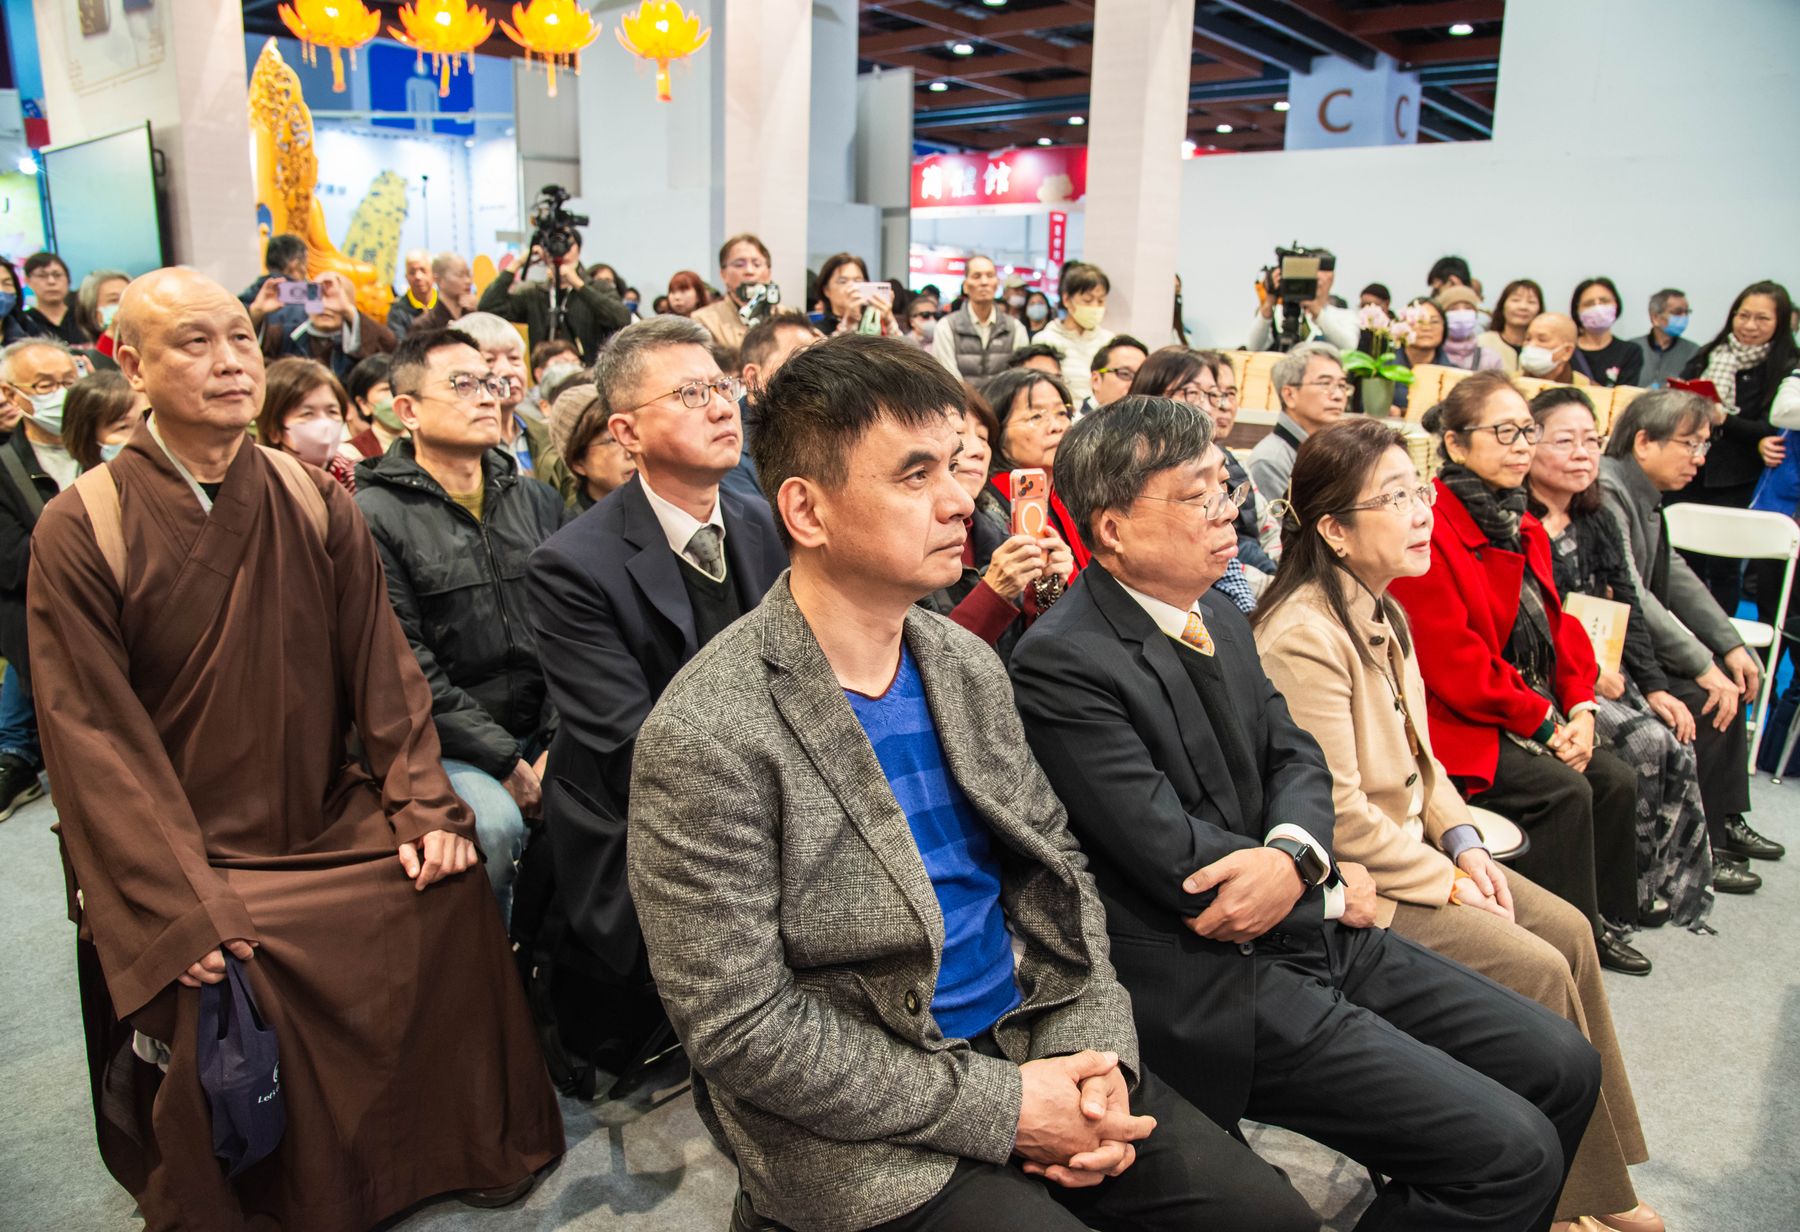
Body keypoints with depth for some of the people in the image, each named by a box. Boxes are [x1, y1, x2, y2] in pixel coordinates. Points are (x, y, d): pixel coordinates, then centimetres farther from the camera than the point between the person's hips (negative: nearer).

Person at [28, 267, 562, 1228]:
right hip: (186, 852, -3)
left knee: (452, 889, -13)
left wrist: (424, 806, -11)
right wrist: (188, 907, -20)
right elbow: (95, 736, -12)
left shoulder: (316, 505, 1)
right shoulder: (81, 532, -9)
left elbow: (382, 664, 0)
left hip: (330, 820, 4)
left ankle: (474, 1146, 11)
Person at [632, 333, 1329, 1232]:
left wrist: (1095, 1049, -7)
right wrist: (1001, 1108, -17)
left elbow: (1056, 866, 9)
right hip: (868, 1135, -6)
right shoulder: (706, 740, -19)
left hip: (1032, 1045, 6)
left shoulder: (967, 663, 3)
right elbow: (740, 1027, -17)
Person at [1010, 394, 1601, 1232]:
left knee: (1562, 1067, 11)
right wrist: (1331, 888, -8)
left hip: (1311, 931, 9)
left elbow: (1295, 758, 9)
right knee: (1515, 1153, -11)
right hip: (1215, 987, -8)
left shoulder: (1216, 613, 8)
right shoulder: (1060, 663, -20)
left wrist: (1293, 854, -13)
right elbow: (1179, 861, -21)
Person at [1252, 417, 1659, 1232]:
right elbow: (1337, 813, -24)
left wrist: (1462, 842, 2)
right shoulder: (1304, 637, -24)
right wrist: (1443, 881, -13)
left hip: (1413, 845, 10)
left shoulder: (1380, 612, 7)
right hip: (1356, 882, -9)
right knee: (1537, 969, -12)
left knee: (1568, 930, 5)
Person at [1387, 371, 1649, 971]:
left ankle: (1603, 921, 17)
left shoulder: (1522, 527, 13)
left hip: (1539, 716, 9)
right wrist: (1544, 724, -14)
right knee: (1564, 792, -20)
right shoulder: (1432, 529, -19)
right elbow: (1452, 661, -22)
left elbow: (1557, 624, 14)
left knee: (1616, 780, 0)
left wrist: (1580, 708, -3)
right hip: (1456, 723, -9)